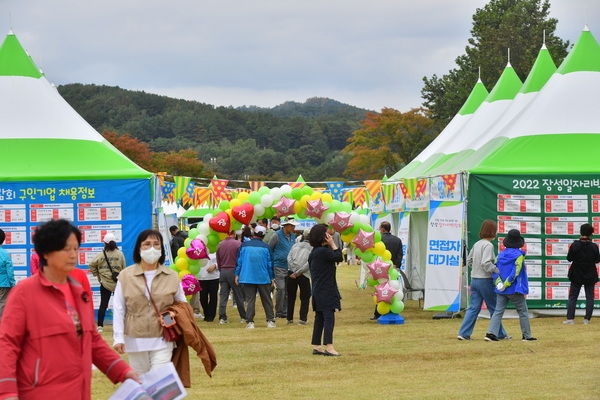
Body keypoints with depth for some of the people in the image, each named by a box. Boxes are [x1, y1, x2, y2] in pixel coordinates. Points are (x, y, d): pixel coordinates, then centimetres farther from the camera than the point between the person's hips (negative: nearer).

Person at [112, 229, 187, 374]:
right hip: (135, 340, 1)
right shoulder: (126, 275, -4)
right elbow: (118, 309, -1)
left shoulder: (172, 276, 1)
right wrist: (118, 338, -6)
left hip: (162, 340, 0)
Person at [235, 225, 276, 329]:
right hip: (263, 278, 0)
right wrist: (272, 278, 10)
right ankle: (270, 321, 10)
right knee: (267, 300, 10)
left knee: (250, 300, 4)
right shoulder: (266, 247, -2)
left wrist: (237, 274, 10)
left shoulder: (244, 246, -1)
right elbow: (270, 263, 2)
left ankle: (250, 322, 0)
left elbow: (239, 261, 1)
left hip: (248, 277, 0)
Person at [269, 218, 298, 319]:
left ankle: (285, 311, 13)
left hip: (290, 267, 6)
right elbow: (269, 249, -2)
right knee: (281, 289, -10)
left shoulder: (293, 236, 12)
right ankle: (278, 312, -3)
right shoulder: (277, 235, -7)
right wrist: (272, 262, -3)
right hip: (279, 267, -6)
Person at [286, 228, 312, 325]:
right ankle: (303, 319, -2)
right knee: (305, 298, 8)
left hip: (291, 273, 3)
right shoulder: (312, 248, 3)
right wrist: (299, 272, -11)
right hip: (304, 275, -3)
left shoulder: (295, 246, 11)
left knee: (291, 297, 13)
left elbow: (289, 258, 0)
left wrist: (294, 272, -3)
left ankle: (290, 319, 13)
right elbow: (309, 262, -10)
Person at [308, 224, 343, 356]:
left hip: (319, 290, 10)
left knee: (320, 318, 13)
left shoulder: (315, 251, 13)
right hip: (326, 290, -10)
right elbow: (338, 257, -10)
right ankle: (329, 347, -18)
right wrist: (332, 244, -6)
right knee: (329, 317, -12)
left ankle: (316, 346, 16)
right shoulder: (323, 251, -18)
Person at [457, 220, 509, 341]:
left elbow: (469, 261, 17)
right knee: (494, 308, 6)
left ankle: (464, 333, -2)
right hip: (485, 280, -7)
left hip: (474, 280, 7)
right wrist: (498, 271, -18)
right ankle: (500, 334, 13)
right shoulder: (488, 245, -14)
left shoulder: (477, 244, 10)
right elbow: (486, 263, -24)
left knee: (473, 308, 6)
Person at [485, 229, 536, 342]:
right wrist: (506, 284, -13)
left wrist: (499, 283, -7)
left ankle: (491, 333, -12)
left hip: (501, 290, 4)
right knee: (523, 312, 10)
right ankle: (527, 335, 15)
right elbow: (515, 272, -18)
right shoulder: (519, 255, -10)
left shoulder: (501, 255, 6)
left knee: (498, 311, 3)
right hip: (515, 290, -4)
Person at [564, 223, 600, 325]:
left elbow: (569, 258, -6)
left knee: (573, 297, 8)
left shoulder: (575, 245, -14)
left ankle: (570, 318, 2)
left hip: (576, 275, 0)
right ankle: (587, 319, 4)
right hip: (590, 276, 0)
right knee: (589, 297, 10)